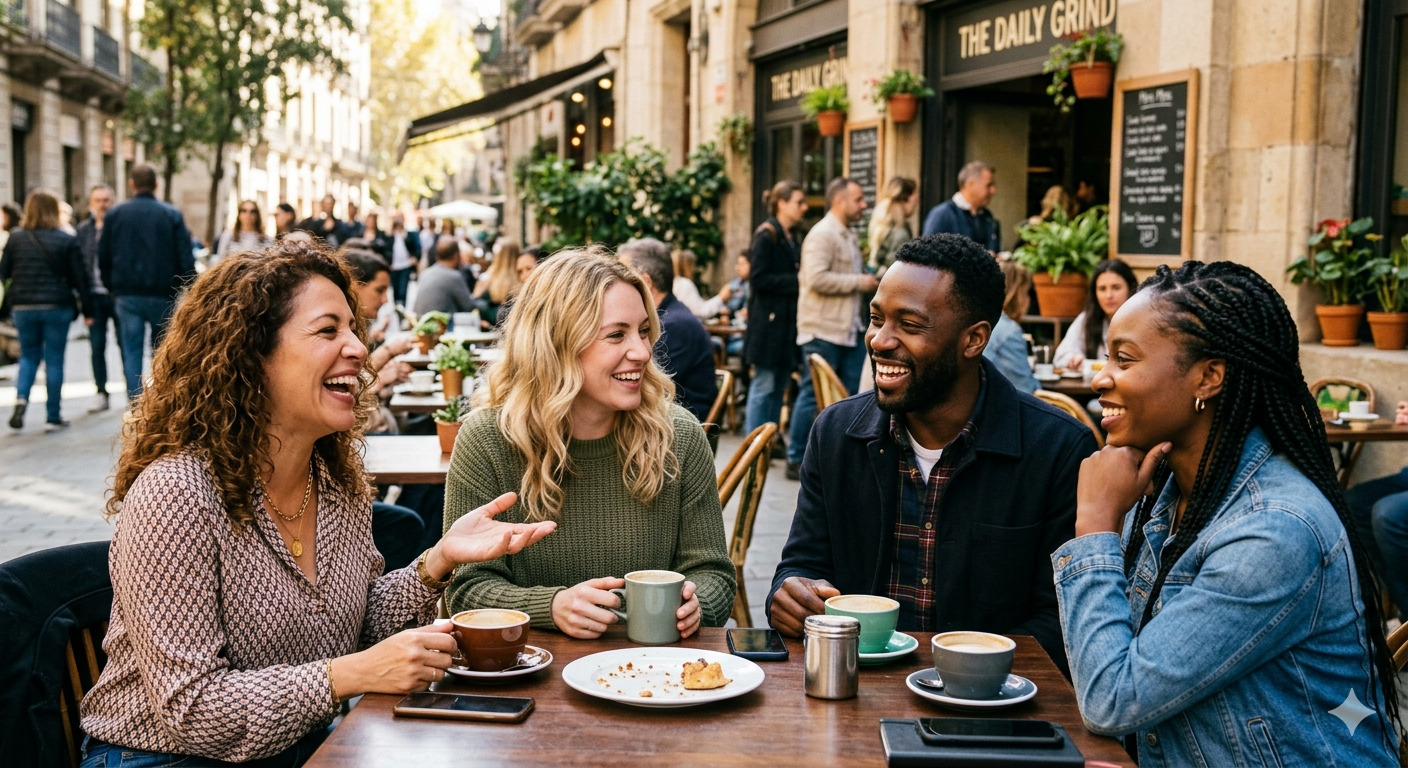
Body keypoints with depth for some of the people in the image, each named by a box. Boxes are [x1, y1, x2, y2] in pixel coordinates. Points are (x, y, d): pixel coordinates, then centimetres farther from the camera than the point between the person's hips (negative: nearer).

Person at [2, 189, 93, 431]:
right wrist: (87, 309, 2)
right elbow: (79, 278, -4)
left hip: (24, 308, 2)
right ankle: (53, 416, 8)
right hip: (57, 307, -2)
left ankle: (21, 398, -7)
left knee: (29, 355, 18)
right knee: (54, 360, 5)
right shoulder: (67, 240, -6)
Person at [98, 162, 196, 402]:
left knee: (132, 353, 2)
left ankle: (134, 405, -4)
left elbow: (103, 258, 7)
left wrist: (112, 288, 18)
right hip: (163, 295, -1)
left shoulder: (115, 214, 4)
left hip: (126, 295, 1)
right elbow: (186, 259, -4)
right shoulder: (172, 215, -2)